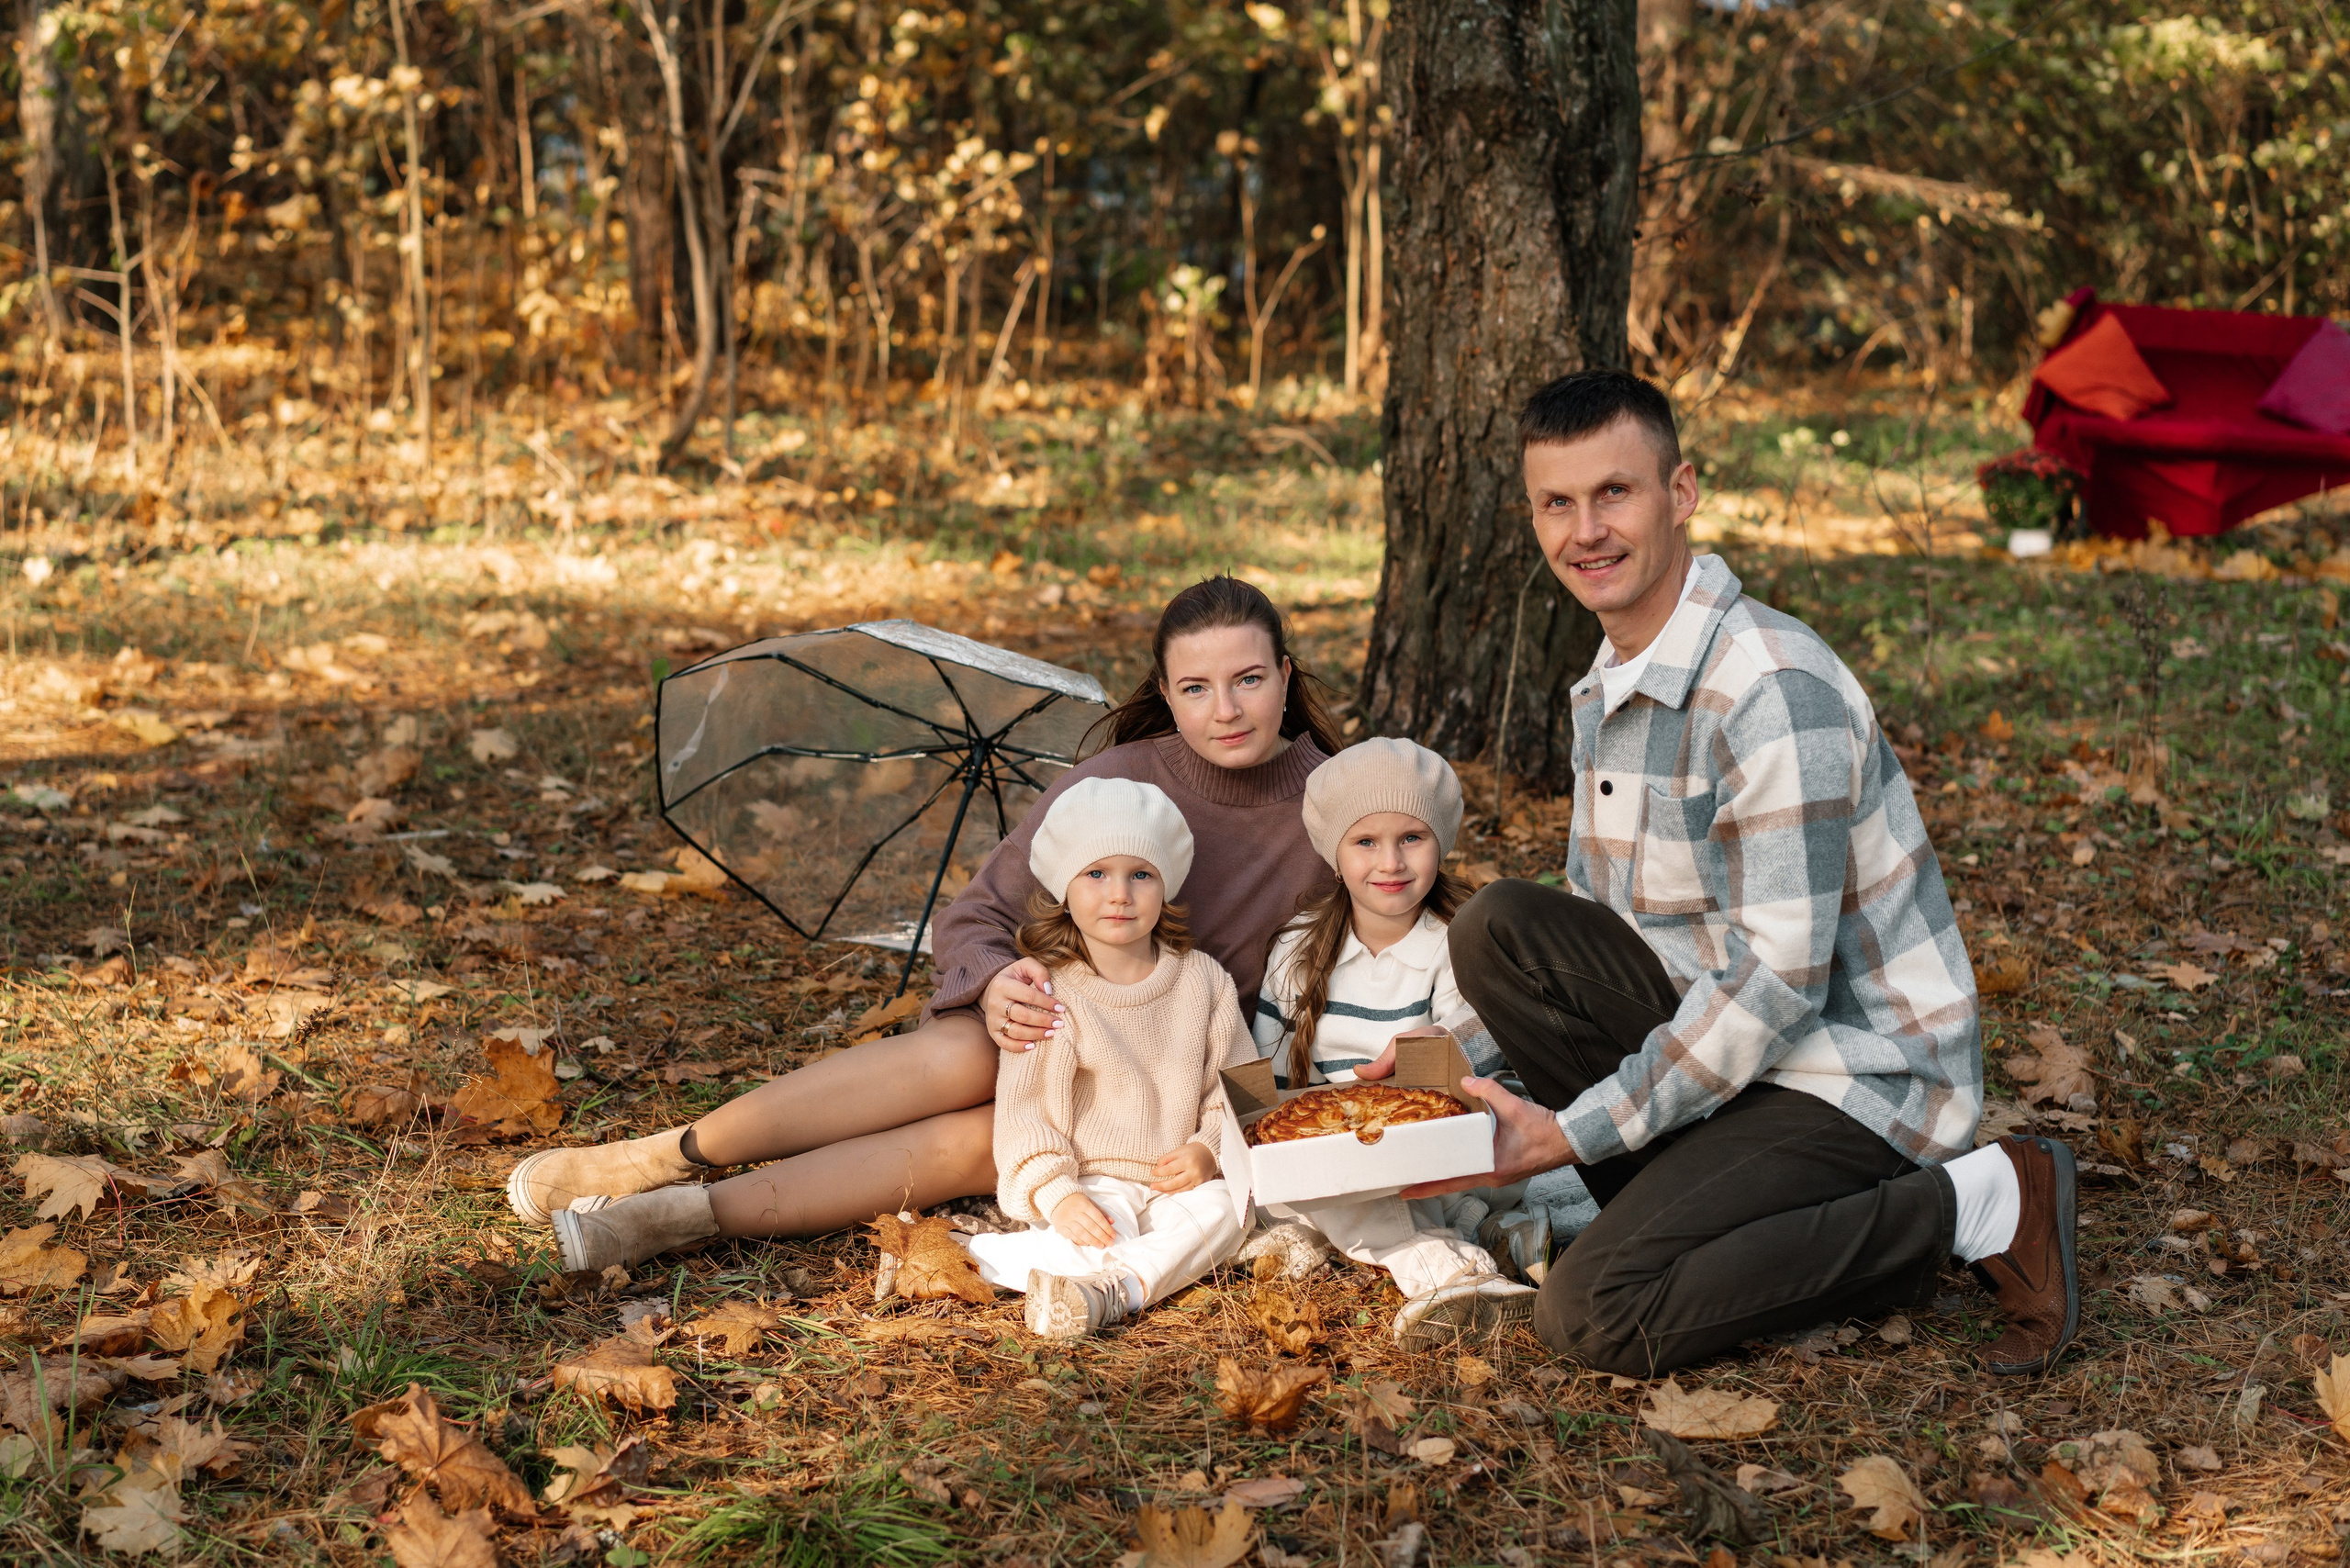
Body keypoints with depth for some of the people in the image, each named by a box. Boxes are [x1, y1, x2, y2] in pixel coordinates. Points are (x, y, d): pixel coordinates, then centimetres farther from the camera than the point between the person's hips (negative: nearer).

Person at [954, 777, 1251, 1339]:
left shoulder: (1201, 980, 7)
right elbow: (1023, 1109, -7)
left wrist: (1209, 1150, -10)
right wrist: (1058, 1197, -22)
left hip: (1178, 1182, 3)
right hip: (1093, 1184, -3)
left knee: (1223, 1208, -30)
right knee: (1106, 1237, -36)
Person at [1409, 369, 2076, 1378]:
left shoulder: (1773, 690, -22)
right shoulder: (1606, 688, 8)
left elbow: (1779, 977, -24)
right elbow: (1588, 937, 15)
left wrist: (1571, 1134, -20)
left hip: (1861, 1071, -8)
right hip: (1718, 1025, 8)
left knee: (1591, 1315, -20)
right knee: (1496, 929, -10)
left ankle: (1979, 1206, -8)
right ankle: (1693, 1208, -2)